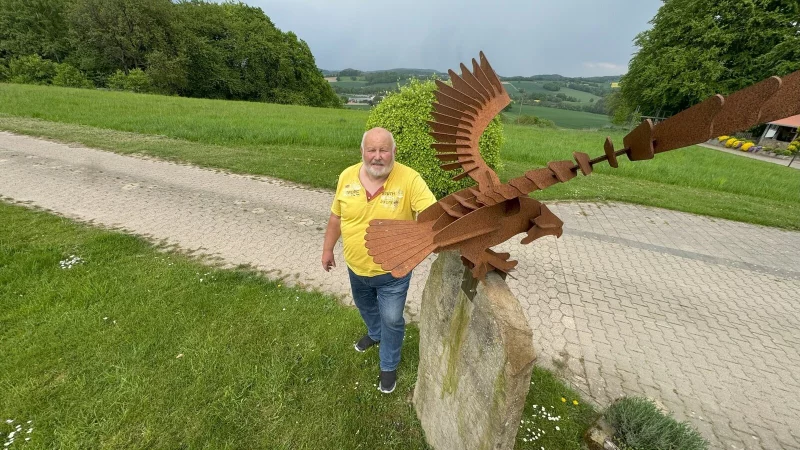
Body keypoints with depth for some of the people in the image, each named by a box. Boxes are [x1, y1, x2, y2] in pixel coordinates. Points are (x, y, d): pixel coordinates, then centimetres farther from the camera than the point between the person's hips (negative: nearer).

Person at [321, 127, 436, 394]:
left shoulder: (409, 179, -21)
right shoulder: (347, 177, -9)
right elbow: (336, 217, 3)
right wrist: (327, 249, 9)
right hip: (356, 267, 5)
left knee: (391, 320, 14)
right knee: (365, 307, 30)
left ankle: (388, 366, 41)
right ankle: (375, 334, 63)